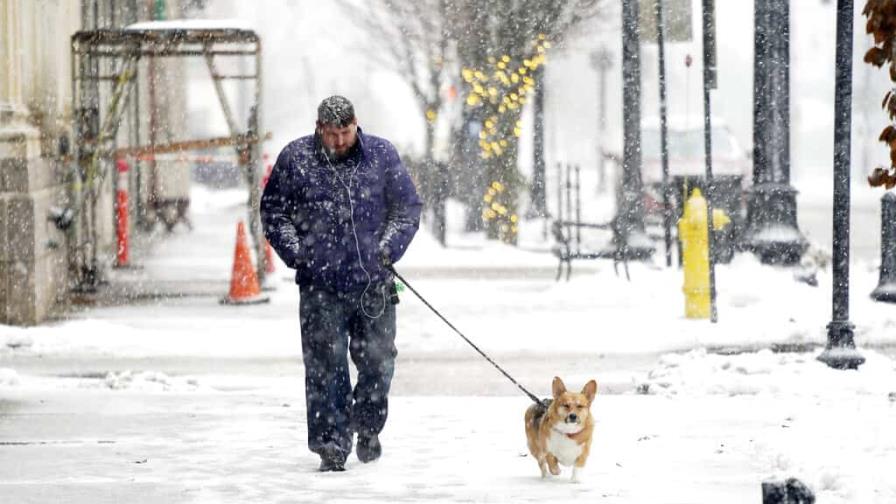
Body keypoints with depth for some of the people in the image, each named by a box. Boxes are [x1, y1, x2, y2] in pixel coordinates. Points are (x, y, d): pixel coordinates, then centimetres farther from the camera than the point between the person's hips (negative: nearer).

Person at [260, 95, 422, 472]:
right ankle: (332, 445, -2)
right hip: (320, 286, -2)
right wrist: (297, 253, -6)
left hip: (374, 285, 2)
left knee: (378, 363, 8)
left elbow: (407, 207, 10)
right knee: (326, 367, -6)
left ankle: (368, 427, 31)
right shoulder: (296, 159, 1)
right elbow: (273, 211, 7)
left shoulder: (382, 155, 4)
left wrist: (388, 248, -3)